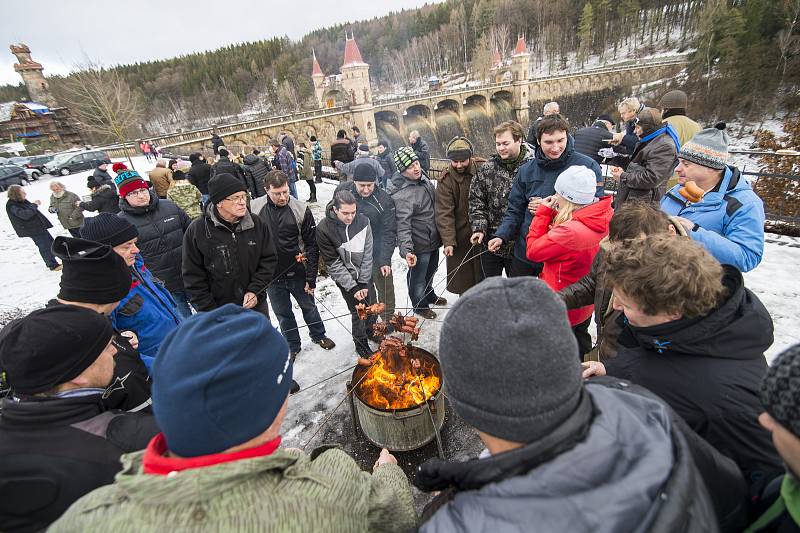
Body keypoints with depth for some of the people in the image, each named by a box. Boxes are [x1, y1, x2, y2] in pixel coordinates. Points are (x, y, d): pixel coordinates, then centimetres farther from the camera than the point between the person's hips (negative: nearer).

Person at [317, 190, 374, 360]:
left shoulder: (363, 221, -15)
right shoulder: (324, 229, -22)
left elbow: (367, 254, -9)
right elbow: (333, 263, -17)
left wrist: (364, 282, -10)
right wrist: (352, 287, -18)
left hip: (365, 275, 3)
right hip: (344, 277, -2)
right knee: (357, 311, 2)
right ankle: (362, 345, 24)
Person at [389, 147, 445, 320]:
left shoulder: (422, 177, -1)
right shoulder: (402, 195, -30)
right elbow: (403, 225, -35)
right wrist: (406, 250, -45)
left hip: (433, 239, 9)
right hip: (419, 244, -9)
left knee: (431, 270, 29)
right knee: (418, 276, 13)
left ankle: (429, 295, 54)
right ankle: (420, 305, 38)